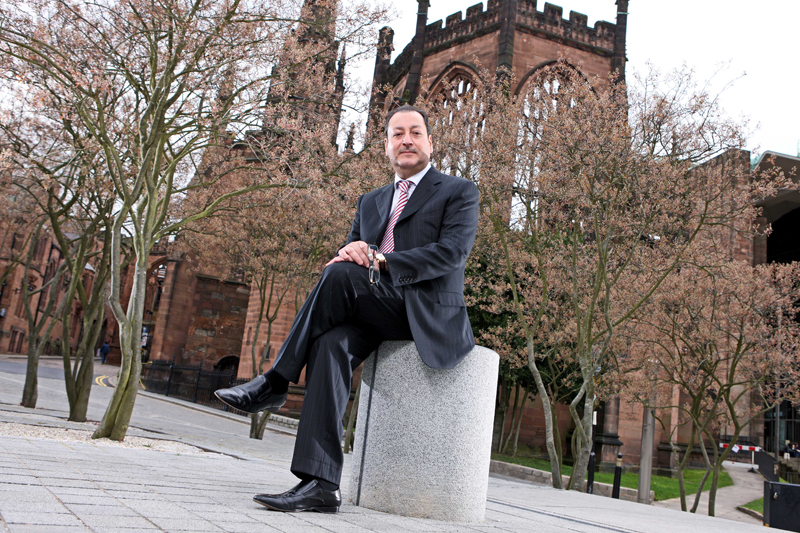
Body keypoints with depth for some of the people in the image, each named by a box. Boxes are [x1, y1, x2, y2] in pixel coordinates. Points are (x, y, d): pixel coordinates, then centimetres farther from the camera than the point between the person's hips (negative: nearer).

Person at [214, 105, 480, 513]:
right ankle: (321, 484, -32)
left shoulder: (459, 192, 6)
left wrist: (379, 260, -20)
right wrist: (353, 250, -9)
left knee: (341, 275, -28)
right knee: (333, 343, -29)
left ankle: (274, 383, -18)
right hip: (378, 316, 5)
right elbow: (349, 253, 18)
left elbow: (452, 251, -10)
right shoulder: (370, 202, 24)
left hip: (430, 318, -5)